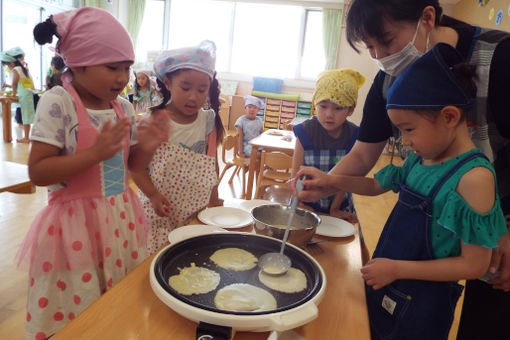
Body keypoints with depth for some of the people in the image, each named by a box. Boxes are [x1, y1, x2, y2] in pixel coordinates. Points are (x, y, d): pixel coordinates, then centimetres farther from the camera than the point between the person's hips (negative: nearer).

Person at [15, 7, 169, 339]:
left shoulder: (124, 107, 1)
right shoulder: (57, 103, -14)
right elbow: (38, 172, -17)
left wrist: (147, 147, -10)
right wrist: (96, 152, -26)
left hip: (122, 219, 5)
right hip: (77, 226, -5)